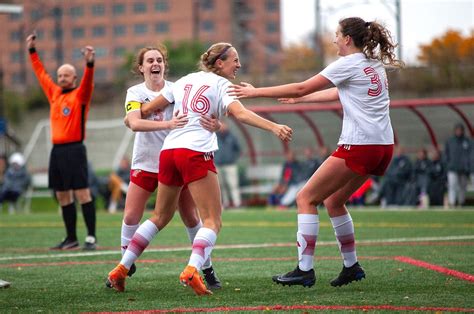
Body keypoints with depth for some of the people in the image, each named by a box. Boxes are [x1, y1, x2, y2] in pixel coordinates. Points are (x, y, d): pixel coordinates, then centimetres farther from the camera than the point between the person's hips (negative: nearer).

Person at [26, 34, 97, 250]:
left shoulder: (80, 95, -1)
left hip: (74, 149, -7)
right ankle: (71, 238, 15)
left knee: (82, 193, -10)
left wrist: (89, 63, -37)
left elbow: (88, 81, -20)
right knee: (63, 196, 9)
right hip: (57, 150, 7)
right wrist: (32, 51, 30)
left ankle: (91, 237, -10)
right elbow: (41, 74, 26)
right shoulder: (54, 93, 16)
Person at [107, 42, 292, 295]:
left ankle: (121, 269, 18)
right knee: (213, 221, -5)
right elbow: (241, 114, -16)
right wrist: (274, 127, -25)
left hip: (168, 150, 7)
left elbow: (149, 108, 22)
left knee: (160, 216, 20)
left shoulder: (186, 80, 19)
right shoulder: (222, 84, 2)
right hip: (196, 152, -7)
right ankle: (192, 271, -28)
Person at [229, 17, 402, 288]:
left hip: (358, 146, -9)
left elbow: (302, 88, -9)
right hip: (383, 147, 9)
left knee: (306, 199, -2)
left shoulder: (349, 64, -8)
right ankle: (352, 266, 20)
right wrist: (300, 99, 39)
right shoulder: (374, 65, 17)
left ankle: (305, 270, -8)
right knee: (333, 201, 22)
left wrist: (255, 92, -3)